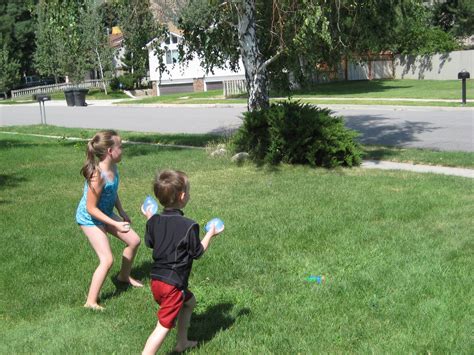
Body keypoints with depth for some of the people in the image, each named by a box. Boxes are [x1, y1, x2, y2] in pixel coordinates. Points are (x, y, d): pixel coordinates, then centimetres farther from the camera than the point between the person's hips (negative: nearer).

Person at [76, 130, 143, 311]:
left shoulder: (112, 167, -9)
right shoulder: (97, 175, -34)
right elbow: (91, 208, -28)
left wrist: (122, 212, 8)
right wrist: (116, 224, -30)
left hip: (105, 213, 9)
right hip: (89, 218, -9)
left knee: (134, 240, 14)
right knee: (107, 260, -15)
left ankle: (124, 276, 39)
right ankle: (91, 302, -1)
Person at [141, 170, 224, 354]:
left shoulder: (154, 221, -2)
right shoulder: (189, 226, -18)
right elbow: (197, 252, -6)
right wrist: (210, 234, 9)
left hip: (156, 279, 8)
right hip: (173, 284, -8)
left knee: (189, 301, 30)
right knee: (164, 326, -3)